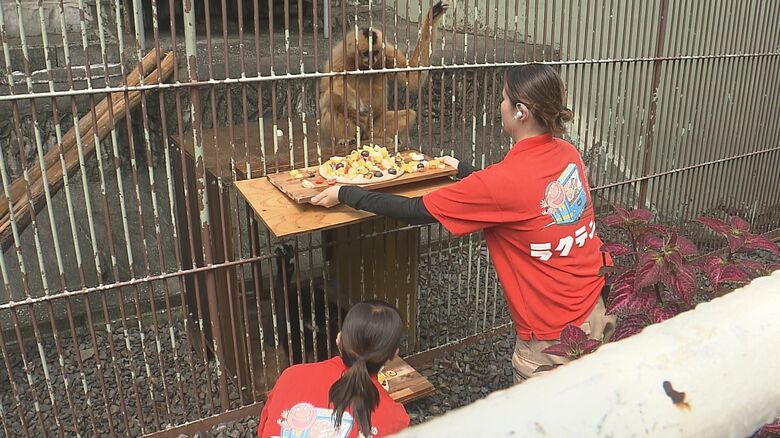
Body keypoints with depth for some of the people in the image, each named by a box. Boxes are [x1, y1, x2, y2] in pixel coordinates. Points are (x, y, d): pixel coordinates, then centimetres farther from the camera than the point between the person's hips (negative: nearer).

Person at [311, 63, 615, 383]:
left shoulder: (504, 180, -26)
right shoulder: (568, 154, -3)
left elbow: (414, 210, -18)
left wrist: (343, 194, -7)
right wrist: (463, 170, 28)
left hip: (553, 336, -7)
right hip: (596, 312, 7)